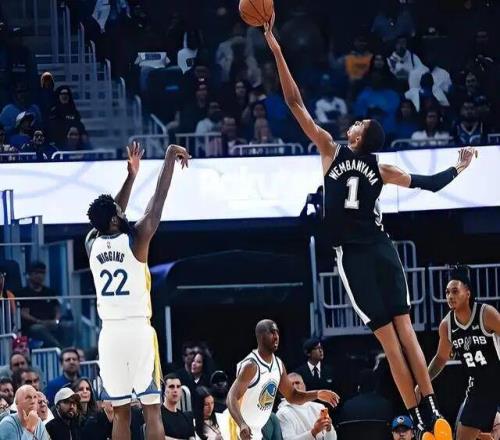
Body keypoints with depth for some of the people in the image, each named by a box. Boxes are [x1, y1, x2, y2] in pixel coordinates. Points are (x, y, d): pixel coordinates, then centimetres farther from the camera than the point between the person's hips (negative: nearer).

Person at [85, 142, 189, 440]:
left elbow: (110, 216, 24)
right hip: (138, 331, -4)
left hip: (109, 334, 5)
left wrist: (131, 176, 28)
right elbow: (158, 203, -2)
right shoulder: (135, 240, -7)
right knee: (152, 409, -3)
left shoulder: (92, 243, 6)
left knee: (121, 412, 7)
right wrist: (170, 158, 7)